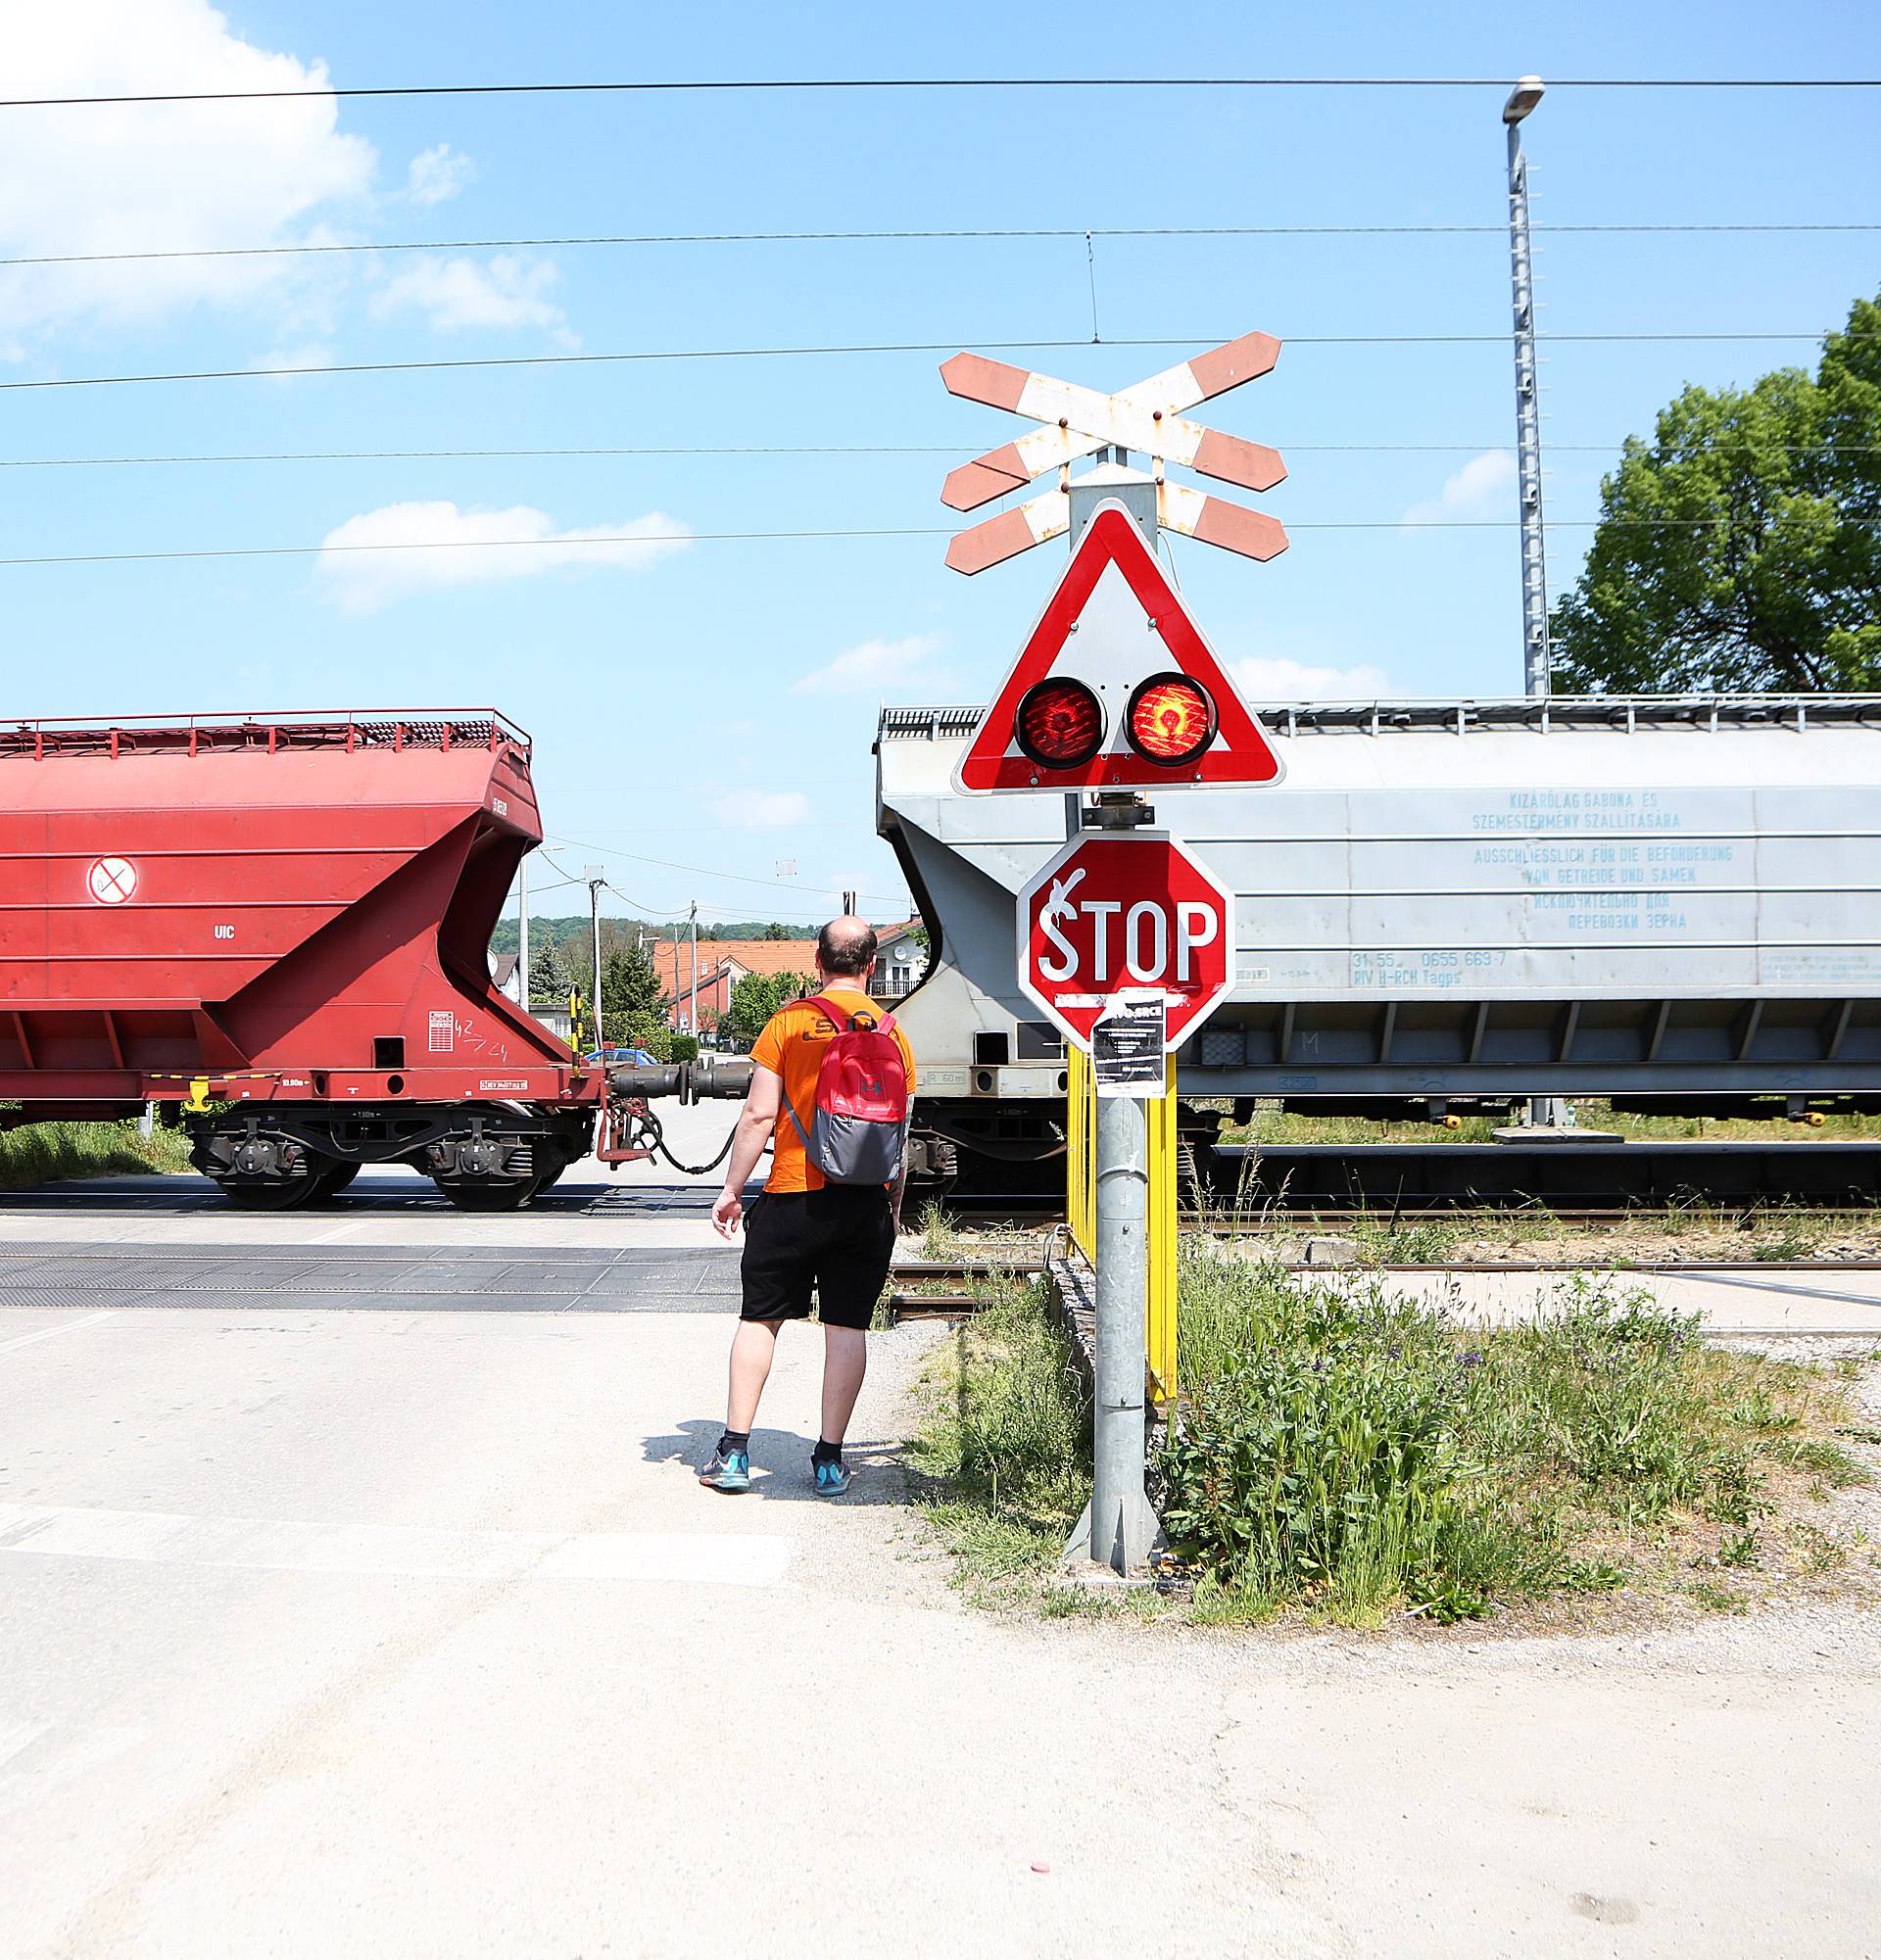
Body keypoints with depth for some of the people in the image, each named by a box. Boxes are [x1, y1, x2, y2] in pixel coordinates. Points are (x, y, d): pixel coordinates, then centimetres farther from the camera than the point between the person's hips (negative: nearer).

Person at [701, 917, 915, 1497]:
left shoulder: (788, 1023, -3)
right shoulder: (893, 1033, 6)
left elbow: (759, 1115, -7)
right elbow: (900, 1136, 8)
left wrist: (732, 1188, 2)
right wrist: (893, 1208, 18)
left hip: (793, 1196, -2)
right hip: (865, 1199, 2)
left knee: (760, 1319, 8)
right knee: (847, 1326, 6)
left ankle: (734, 1453, 10)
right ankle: (829, 1460, 11)